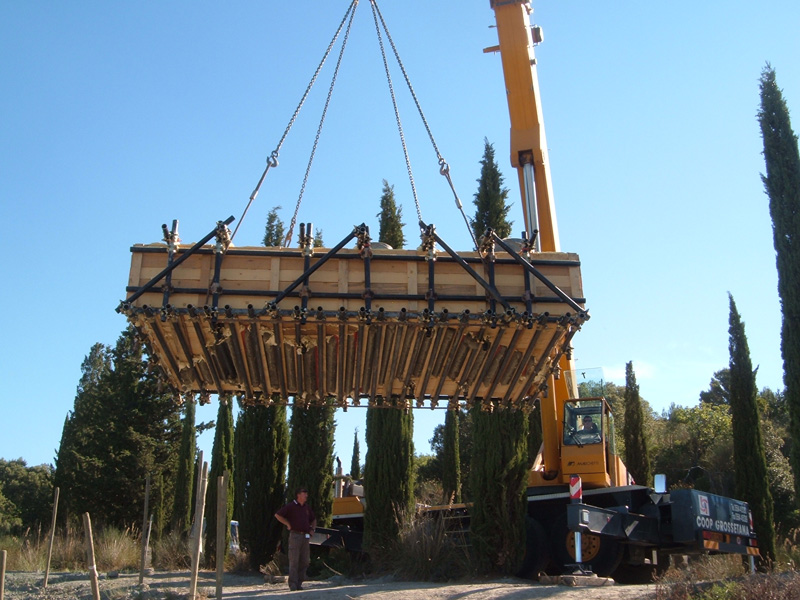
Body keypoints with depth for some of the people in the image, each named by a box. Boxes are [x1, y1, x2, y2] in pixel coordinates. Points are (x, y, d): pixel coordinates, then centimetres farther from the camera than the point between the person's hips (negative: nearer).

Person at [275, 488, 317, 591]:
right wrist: (288, 524, -6)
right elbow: (277, 515, -6)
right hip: (295, 535, -6)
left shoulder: (307, 508, 17)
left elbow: (313, 520, 31)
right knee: (294, 560, -8)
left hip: (306, 536, 6)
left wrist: (312, 529, 14)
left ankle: (299, 583, 13)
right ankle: (293, 584, -5)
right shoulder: (291, 506, -2)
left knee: (304, 561, 5)